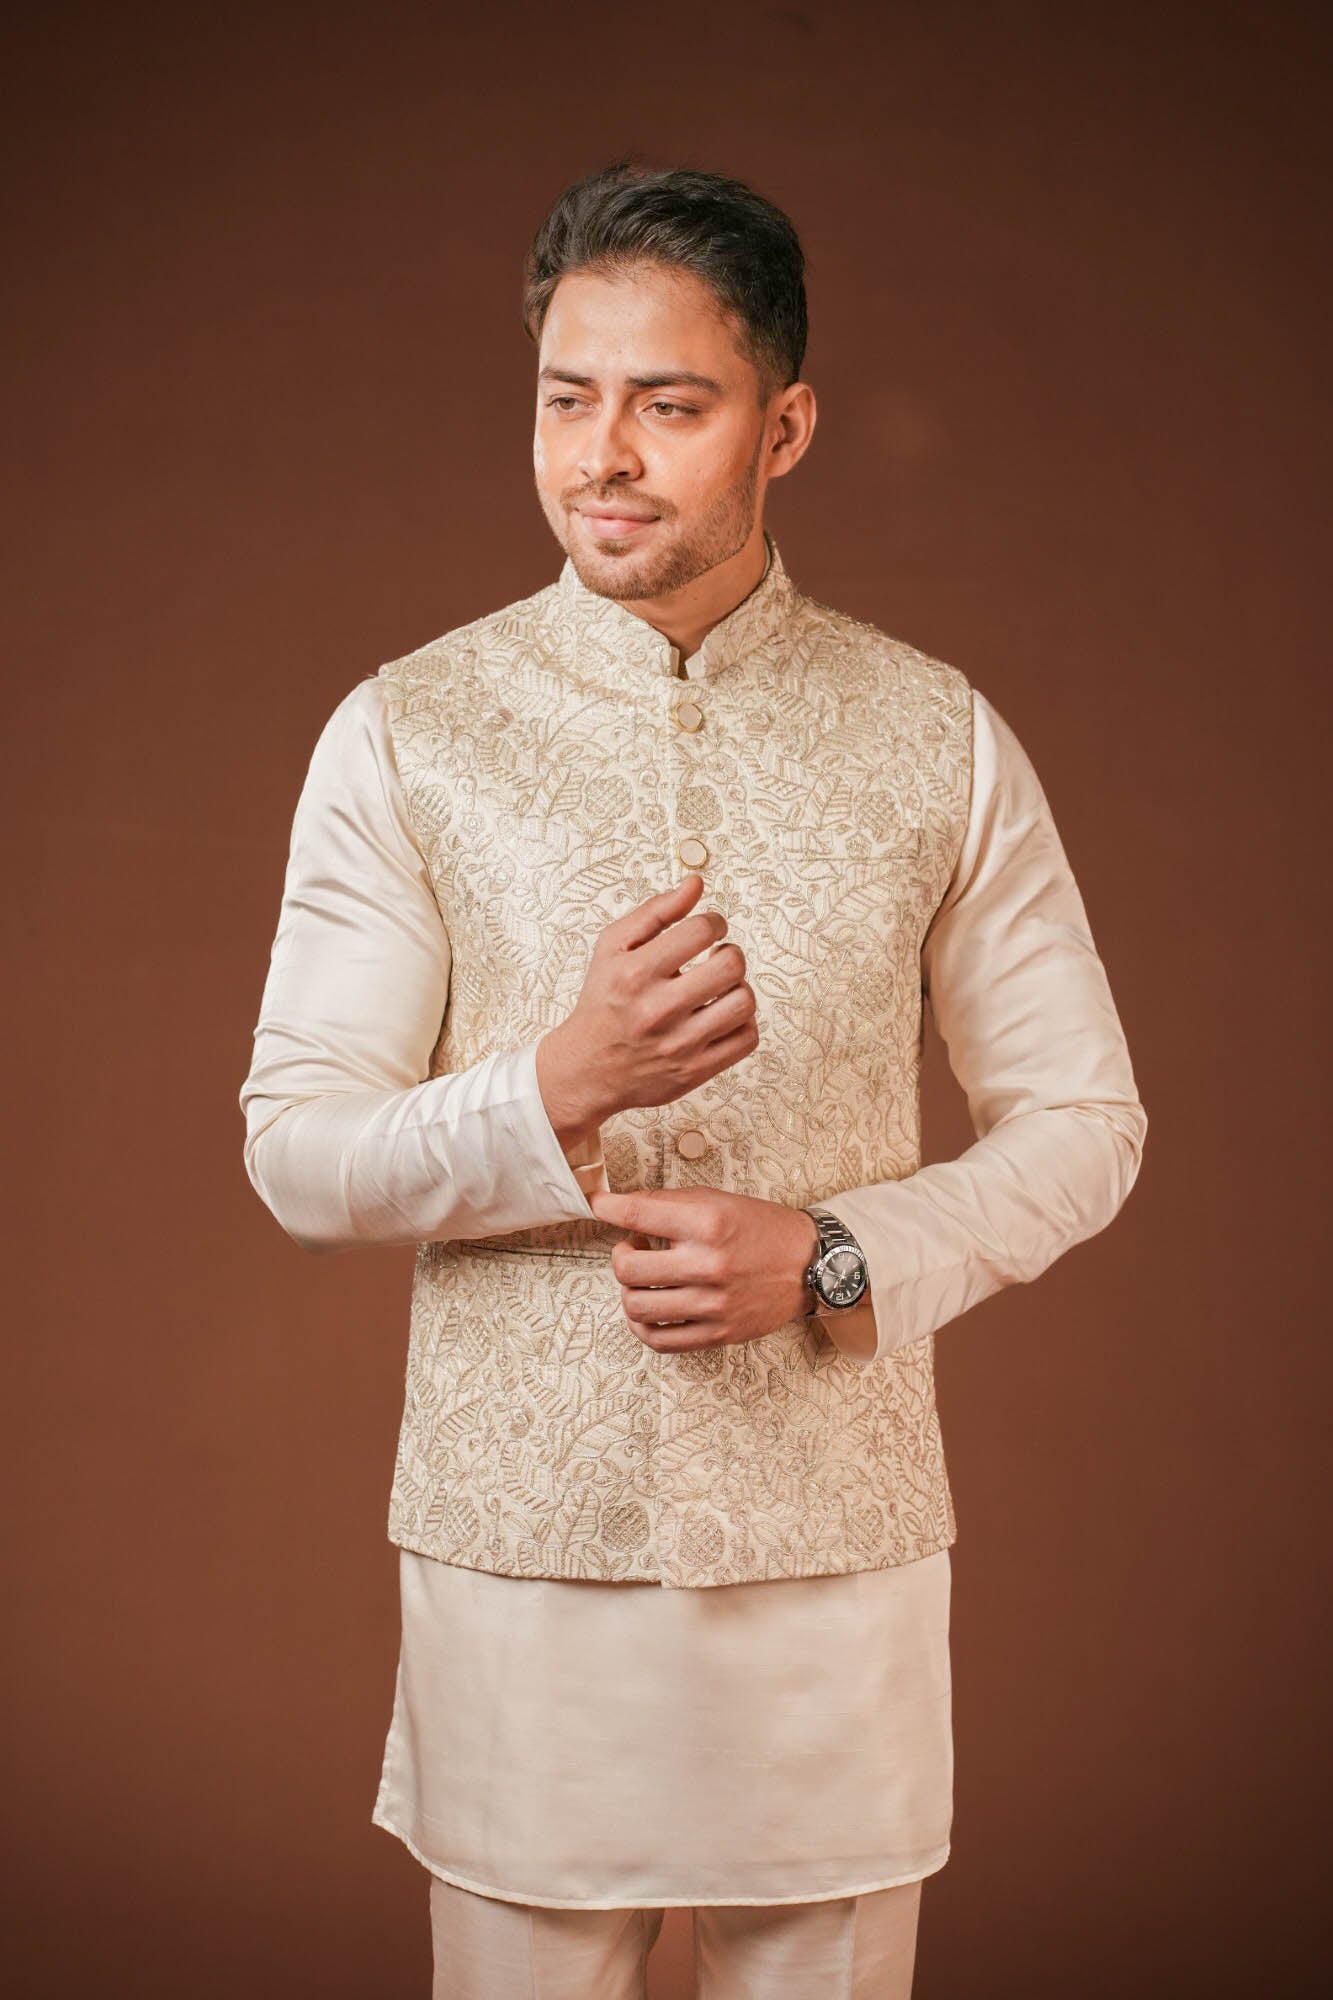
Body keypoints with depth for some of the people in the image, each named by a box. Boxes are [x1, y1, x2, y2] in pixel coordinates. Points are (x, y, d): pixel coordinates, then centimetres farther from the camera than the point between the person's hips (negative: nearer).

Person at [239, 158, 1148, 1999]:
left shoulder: (941, 740, -1)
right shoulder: (405, 734, -3)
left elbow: (1084, 1123, 4)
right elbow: (299, 1157, -5)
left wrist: (831, 1258, -13)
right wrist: (561, 1088, -23)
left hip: (837, 1552, 1)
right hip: (516, 1548, 0)